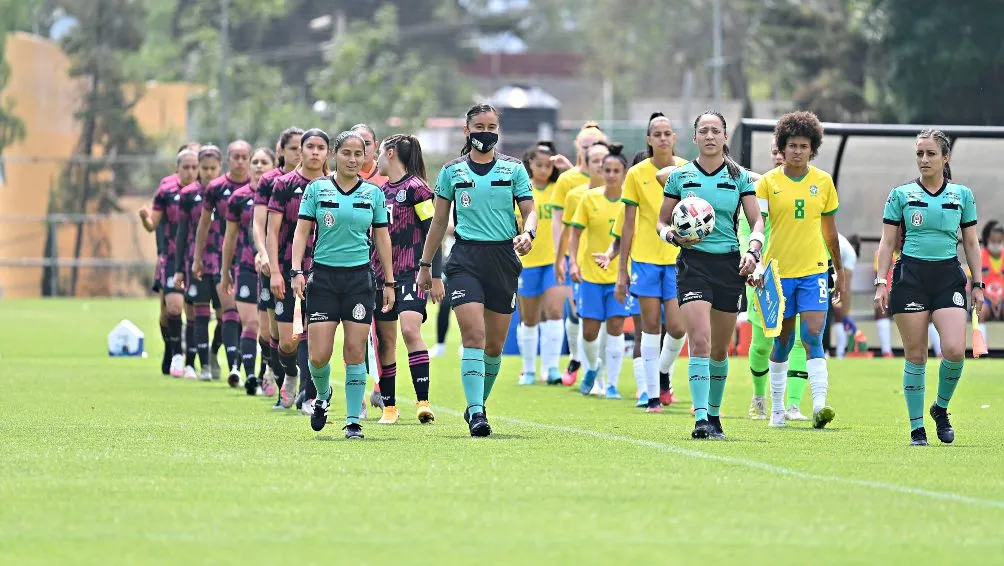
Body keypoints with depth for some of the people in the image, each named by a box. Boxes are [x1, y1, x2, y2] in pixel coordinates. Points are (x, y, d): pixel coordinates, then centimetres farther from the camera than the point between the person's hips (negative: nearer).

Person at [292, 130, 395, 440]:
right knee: (319, 355, -5)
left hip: (359, 276, 1)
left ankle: (353, 420, 3)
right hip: (323, 275, -1)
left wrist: (389, 282, 8)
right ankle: (323, 396, 26)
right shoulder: (317, 189, 2)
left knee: (355, 352, -4)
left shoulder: (373, 193, 6)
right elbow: (302, 231, 2)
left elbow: (382, 238, 10)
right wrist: (296, 270, -10)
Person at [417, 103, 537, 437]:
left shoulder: (513, 168, 7)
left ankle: (477, 405, 26)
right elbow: (439, 221, 14)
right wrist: (425, 264, 15)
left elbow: (529, 210, 5)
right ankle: (476, 414, -20)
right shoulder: (452, 171, 7)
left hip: (503, 257, 2)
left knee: (495, 345, 6)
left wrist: (528, 233, -17)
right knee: (474, 336, -16)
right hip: (465, 258, -2)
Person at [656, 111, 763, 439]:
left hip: (729, 264, 2)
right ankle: (701, 419, -22)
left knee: (720, 348, 10)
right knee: (699, 341, -17)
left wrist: (753, 250, -15)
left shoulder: (740, 177, 5)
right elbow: (662, 221, 10)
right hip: (693, 263, -2)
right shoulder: (680, 176, 4)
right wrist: (672, 236, -12)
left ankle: (714, 414, 28)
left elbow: (757, 221, 4)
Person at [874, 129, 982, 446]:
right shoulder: (901, 195, 6)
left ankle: (941, 408, 10)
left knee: (955, 350, -16)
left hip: (949, 276, 1)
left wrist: (978, 284, 7)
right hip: (911, 275, -1)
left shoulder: (962, 195, 9)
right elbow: (887, 242, 7)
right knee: (915, 356, -2)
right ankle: (916, 428, 6)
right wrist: (881, 283, 0)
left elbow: (971, 243, 13)